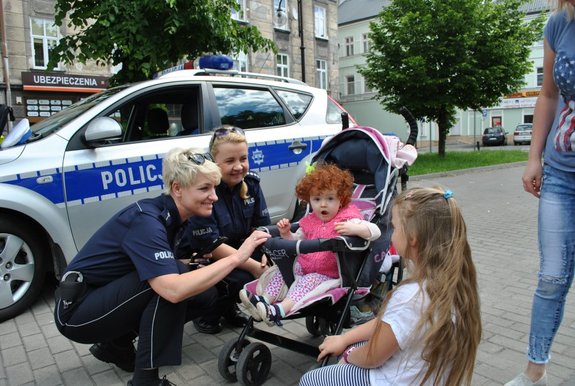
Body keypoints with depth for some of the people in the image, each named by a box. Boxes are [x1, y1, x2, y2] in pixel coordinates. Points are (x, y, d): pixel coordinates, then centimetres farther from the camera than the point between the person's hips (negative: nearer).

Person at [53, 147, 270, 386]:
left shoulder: (171, 216, -2)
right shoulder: (146, 221, -29)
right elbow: (173, 290, -42)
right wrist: (236, 258, -36)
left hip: (109, 298, 8)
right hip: (76, 311, -8)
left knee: (205, 294, -3)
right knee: (168, 283, -30)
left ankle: (115, 344, 10)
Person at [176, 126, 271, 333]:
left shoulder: (250, 182, -8)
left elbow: (262, 226, -5)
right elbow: (210, 245, -27)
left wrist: (265, 255, -24)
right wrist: (252, 265, -30)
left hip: (232, 252, 6)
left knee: (267, 266, -15)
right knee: (241, 278, -29)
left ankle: (228, 306, 10)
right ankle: (205, 315, 2)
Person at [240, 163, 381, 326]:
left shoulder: (347, 219, -11)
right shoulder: (310, 221, 10)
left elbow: (375, 231, -24)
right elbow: (297, 242, 23)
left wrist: (354, 229, -43)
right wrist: (286, 233, 2)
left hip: (328, 274, -7)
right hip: (303, 266, 7)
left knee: (309, 280, -29)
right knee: (283, 270, -7)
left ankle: (281, 310, -43)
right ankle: (263, 300, -19)